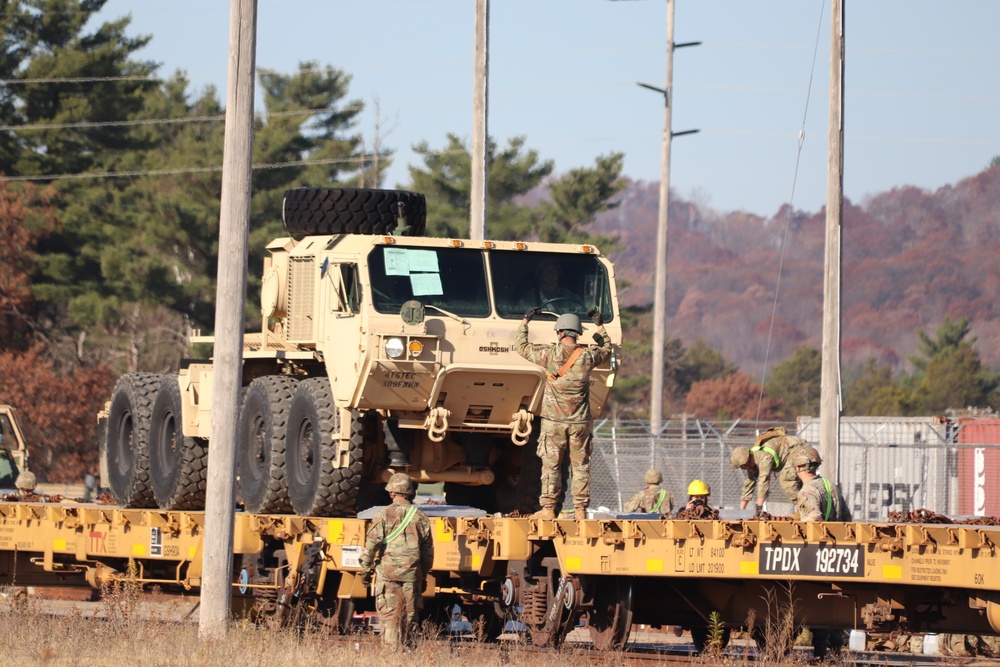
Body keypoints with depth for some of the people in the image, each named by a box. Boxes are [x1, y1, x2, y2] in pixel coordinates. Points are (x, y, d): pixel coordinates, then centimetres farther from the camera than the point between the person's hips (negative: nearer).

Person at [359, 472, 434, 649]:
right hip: (412, 575, 3)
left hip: (388, 573, -3)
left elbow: (371, 544, -8)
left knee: (389, 616, -3)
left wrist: (365, 569, 1)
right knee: (410, 617, 10)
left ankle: (392, 649, -9)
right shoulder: (420, 517, 9)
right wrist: (424, 576, 21)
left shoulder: (384, 515, -4)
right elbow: (428, 550, 13)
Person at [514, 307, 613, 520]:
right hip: (580, 422, 2)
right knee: (580, 466, 7)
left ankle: (548, 508, -1)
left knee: (550, 464, 2)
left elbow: (521, 346, 5)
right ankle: (580, 510, 5)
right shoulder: (587, 356, -2)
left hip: (554, 421, -2)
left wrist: (525, 321, 18)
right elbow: (606, 350, 21)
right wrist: (600, 326, 33)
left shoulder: (550, 354, -8)